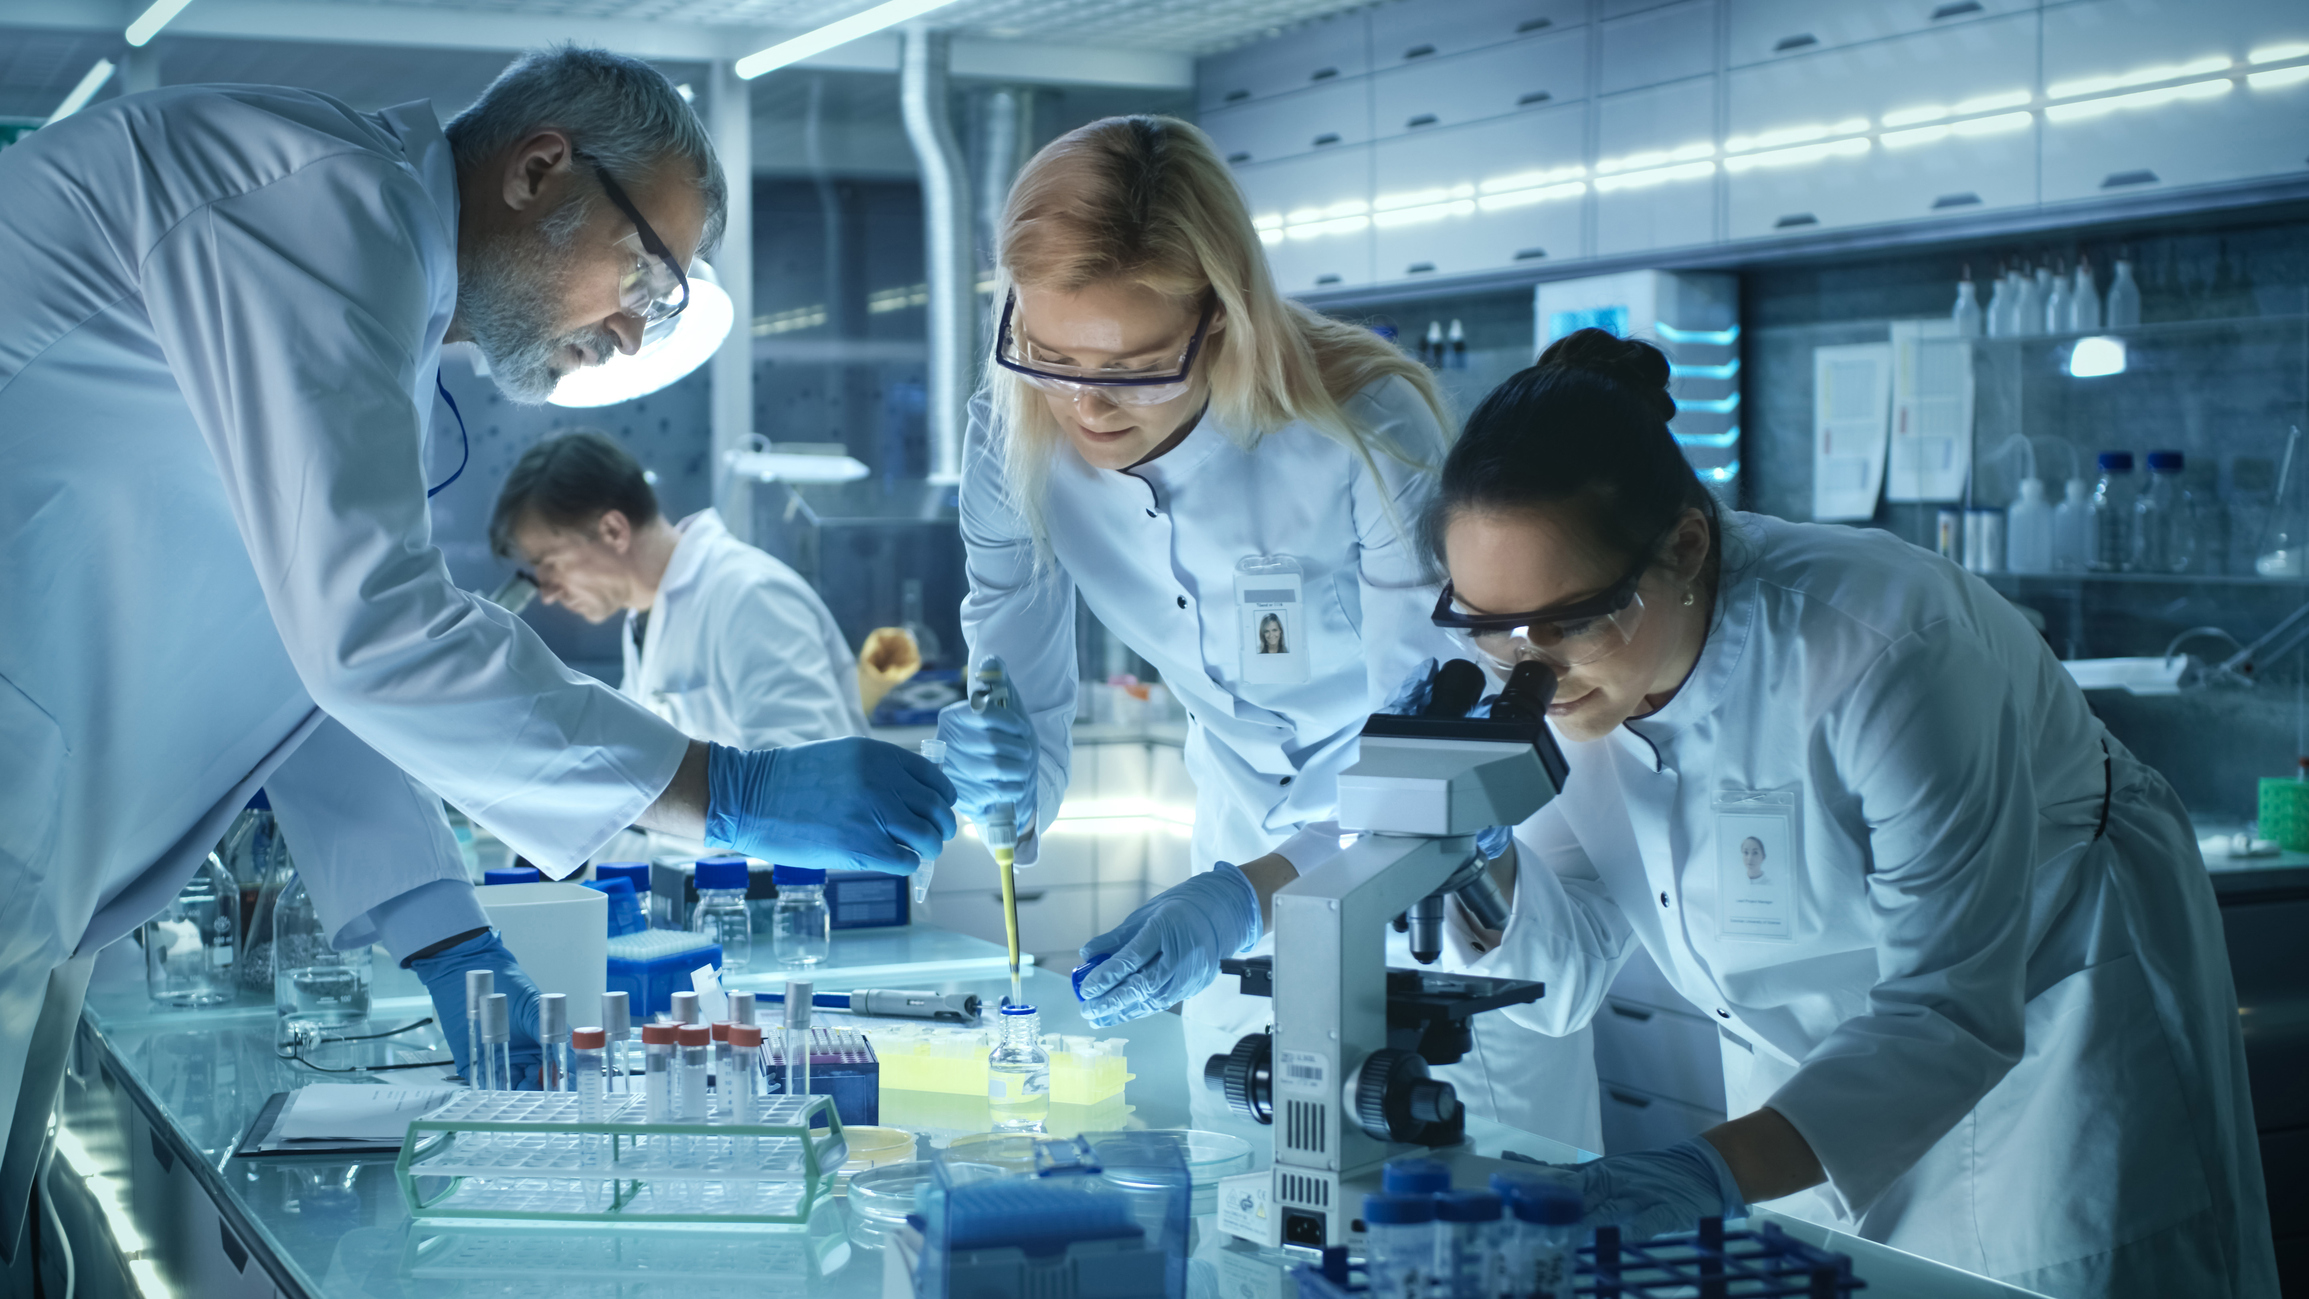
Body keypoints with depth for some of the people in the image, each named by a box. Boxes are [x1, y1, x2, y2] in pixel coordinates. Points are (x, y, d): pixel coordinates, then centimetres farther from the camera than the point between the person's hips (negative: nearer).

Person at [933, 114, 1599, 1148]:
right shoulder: (1011, 440, -18)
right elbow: (1024, 704, -11)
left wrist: (1242, 898, -44)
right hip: (1251, 822, 4)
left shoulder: (1367, 427, -32)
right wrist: (998, 784, -35)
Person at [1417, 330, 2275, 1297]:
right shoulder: (1556, 667, -17)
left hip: (2044, 1025, -4)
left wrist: (1721, 1172, -48)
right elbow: (1563, 982, -10)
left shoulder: (1882, 649, -35)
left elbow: (1952, 1014, -35)